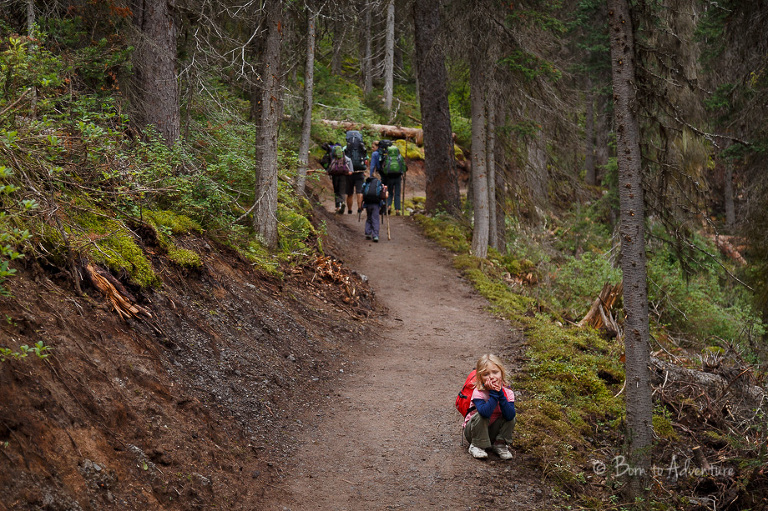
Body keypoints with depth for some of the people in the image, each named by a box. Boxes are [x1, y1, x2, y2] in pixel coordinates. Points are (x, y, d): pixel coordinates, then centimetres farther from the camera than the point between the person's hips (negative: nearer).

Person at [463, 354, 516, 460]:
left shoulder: (507, 392, -14)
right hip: (473, 430, -3)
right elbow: (485, 412, -42)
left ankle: (500, 444, -5)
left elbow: (510, 415, -29)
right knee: (480, 416, -32)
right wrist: (494, 394, -36)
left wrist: (500, 394, -33)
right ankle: (477, 446, -15)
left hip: (493, 431, 3)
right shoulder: (478, 392, -25)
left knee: (511, 418, -20)